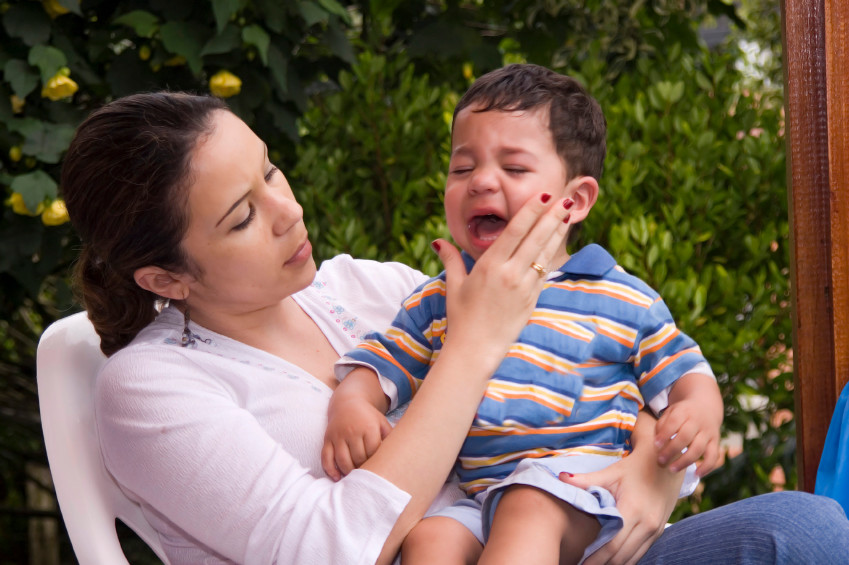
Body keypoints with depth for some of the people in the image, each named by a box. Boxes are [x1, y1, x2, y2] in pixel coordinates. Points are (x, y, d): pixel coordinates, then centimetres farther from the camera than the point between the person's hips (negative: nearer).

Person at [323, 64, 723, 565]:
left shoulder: (621, 300, 9)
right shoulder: (439, 298, 17)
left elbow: (682, 370, 13)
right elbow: (381, 363, 17)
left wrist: (701, 411, -10)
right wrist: (351, 403, -5)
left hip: (582, 487, -3)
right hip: (474, 497, 3)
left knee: (526, 509, -35)